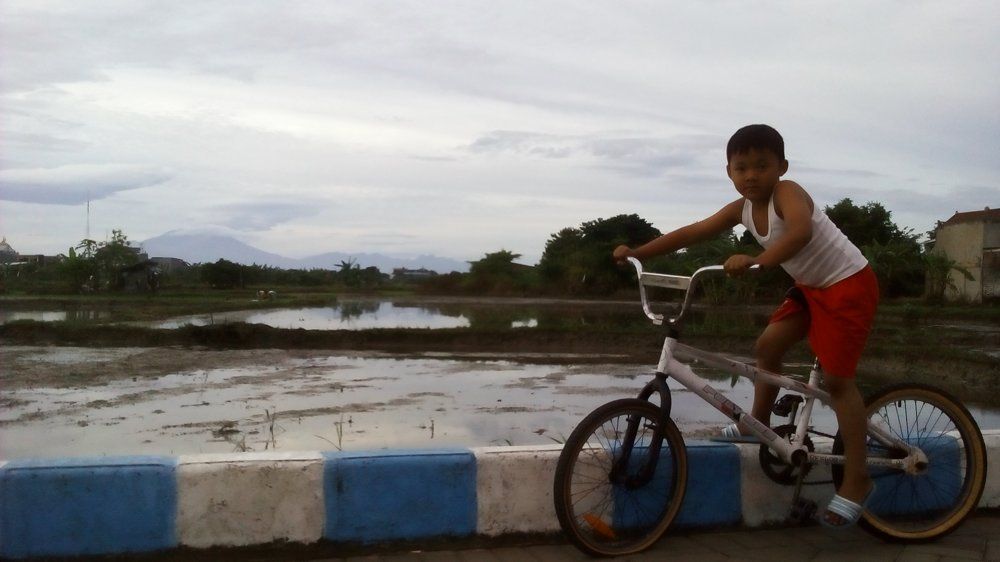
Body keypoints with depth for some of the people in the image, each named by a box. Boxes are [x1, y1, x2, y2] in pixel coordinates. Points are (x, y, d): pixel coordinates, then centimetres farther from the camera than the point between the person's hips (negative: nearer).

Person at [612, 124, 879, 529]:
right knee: (767, 345, 8)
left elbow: (800, 231, -46)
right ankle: (758, 422, 28)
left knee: (836, 379, -8)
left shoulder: (787, 193, -25)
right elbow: (692, 232, -2)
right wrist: (637, 253, -7)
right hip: (811, 286, 8)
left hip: (849, 284, -8)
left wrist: (756, 261, -59)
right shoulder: (742, 209, -2)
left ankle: (856, 479, 1)